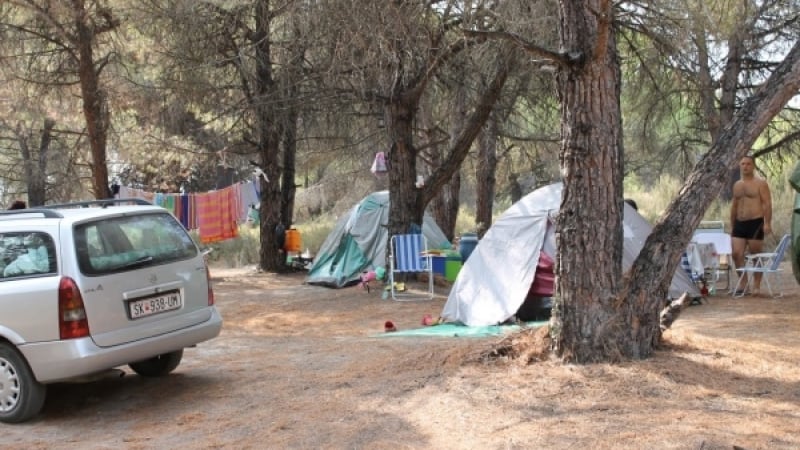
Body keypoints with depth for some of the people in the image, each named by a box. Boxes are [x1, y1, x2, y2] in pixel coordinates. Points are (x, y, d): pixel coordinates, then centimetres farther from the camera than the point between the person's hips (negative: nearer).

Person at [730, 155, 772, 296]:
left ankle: (756, 286, 9)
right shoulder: (737, 185, 17)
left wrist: (767, 223, -19)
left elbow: (767, 204, -9)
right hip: (739, 224, 5)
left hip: (755, 223, -5)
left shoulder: (761, 183, -2)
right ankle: (742, 282, 7)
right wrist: (732, 225, 19)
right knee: (736, 254, -5)